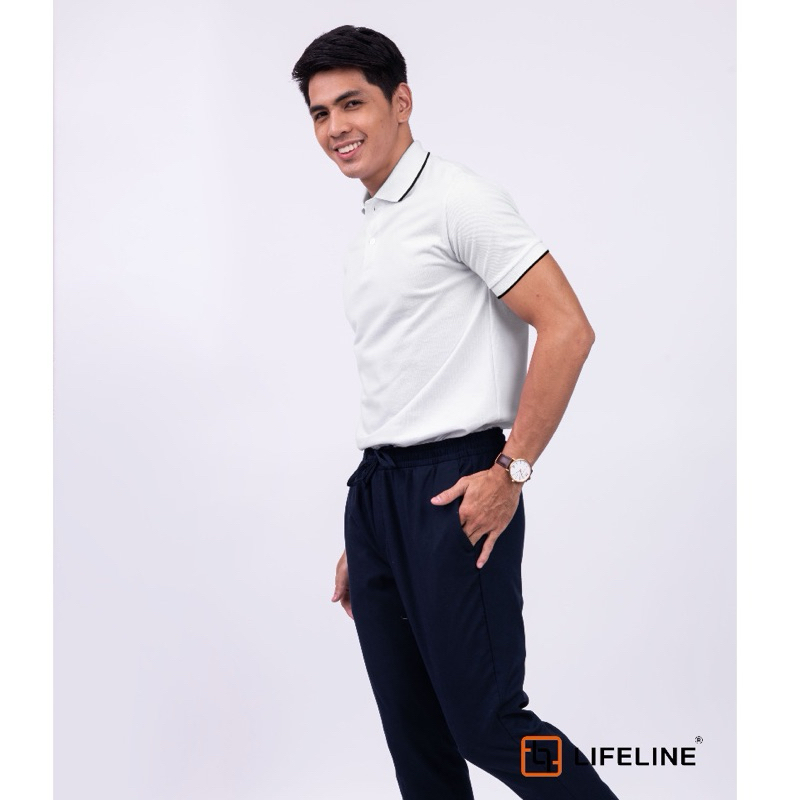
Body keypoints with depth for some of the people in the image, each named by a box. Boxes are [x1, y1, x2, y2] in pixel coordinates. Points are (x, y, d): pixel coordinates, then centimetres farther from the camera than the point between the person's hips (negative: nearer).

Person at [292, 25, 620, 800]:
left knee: (484, 722, -7)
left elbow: (567, 328, -14)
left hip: (450, 489, -8)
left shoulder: (456, 199, -7)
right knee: (413, 729, 11)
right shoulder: (366, 233, 19)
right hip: (374, 489, 8)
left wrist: (511, 472, -17)